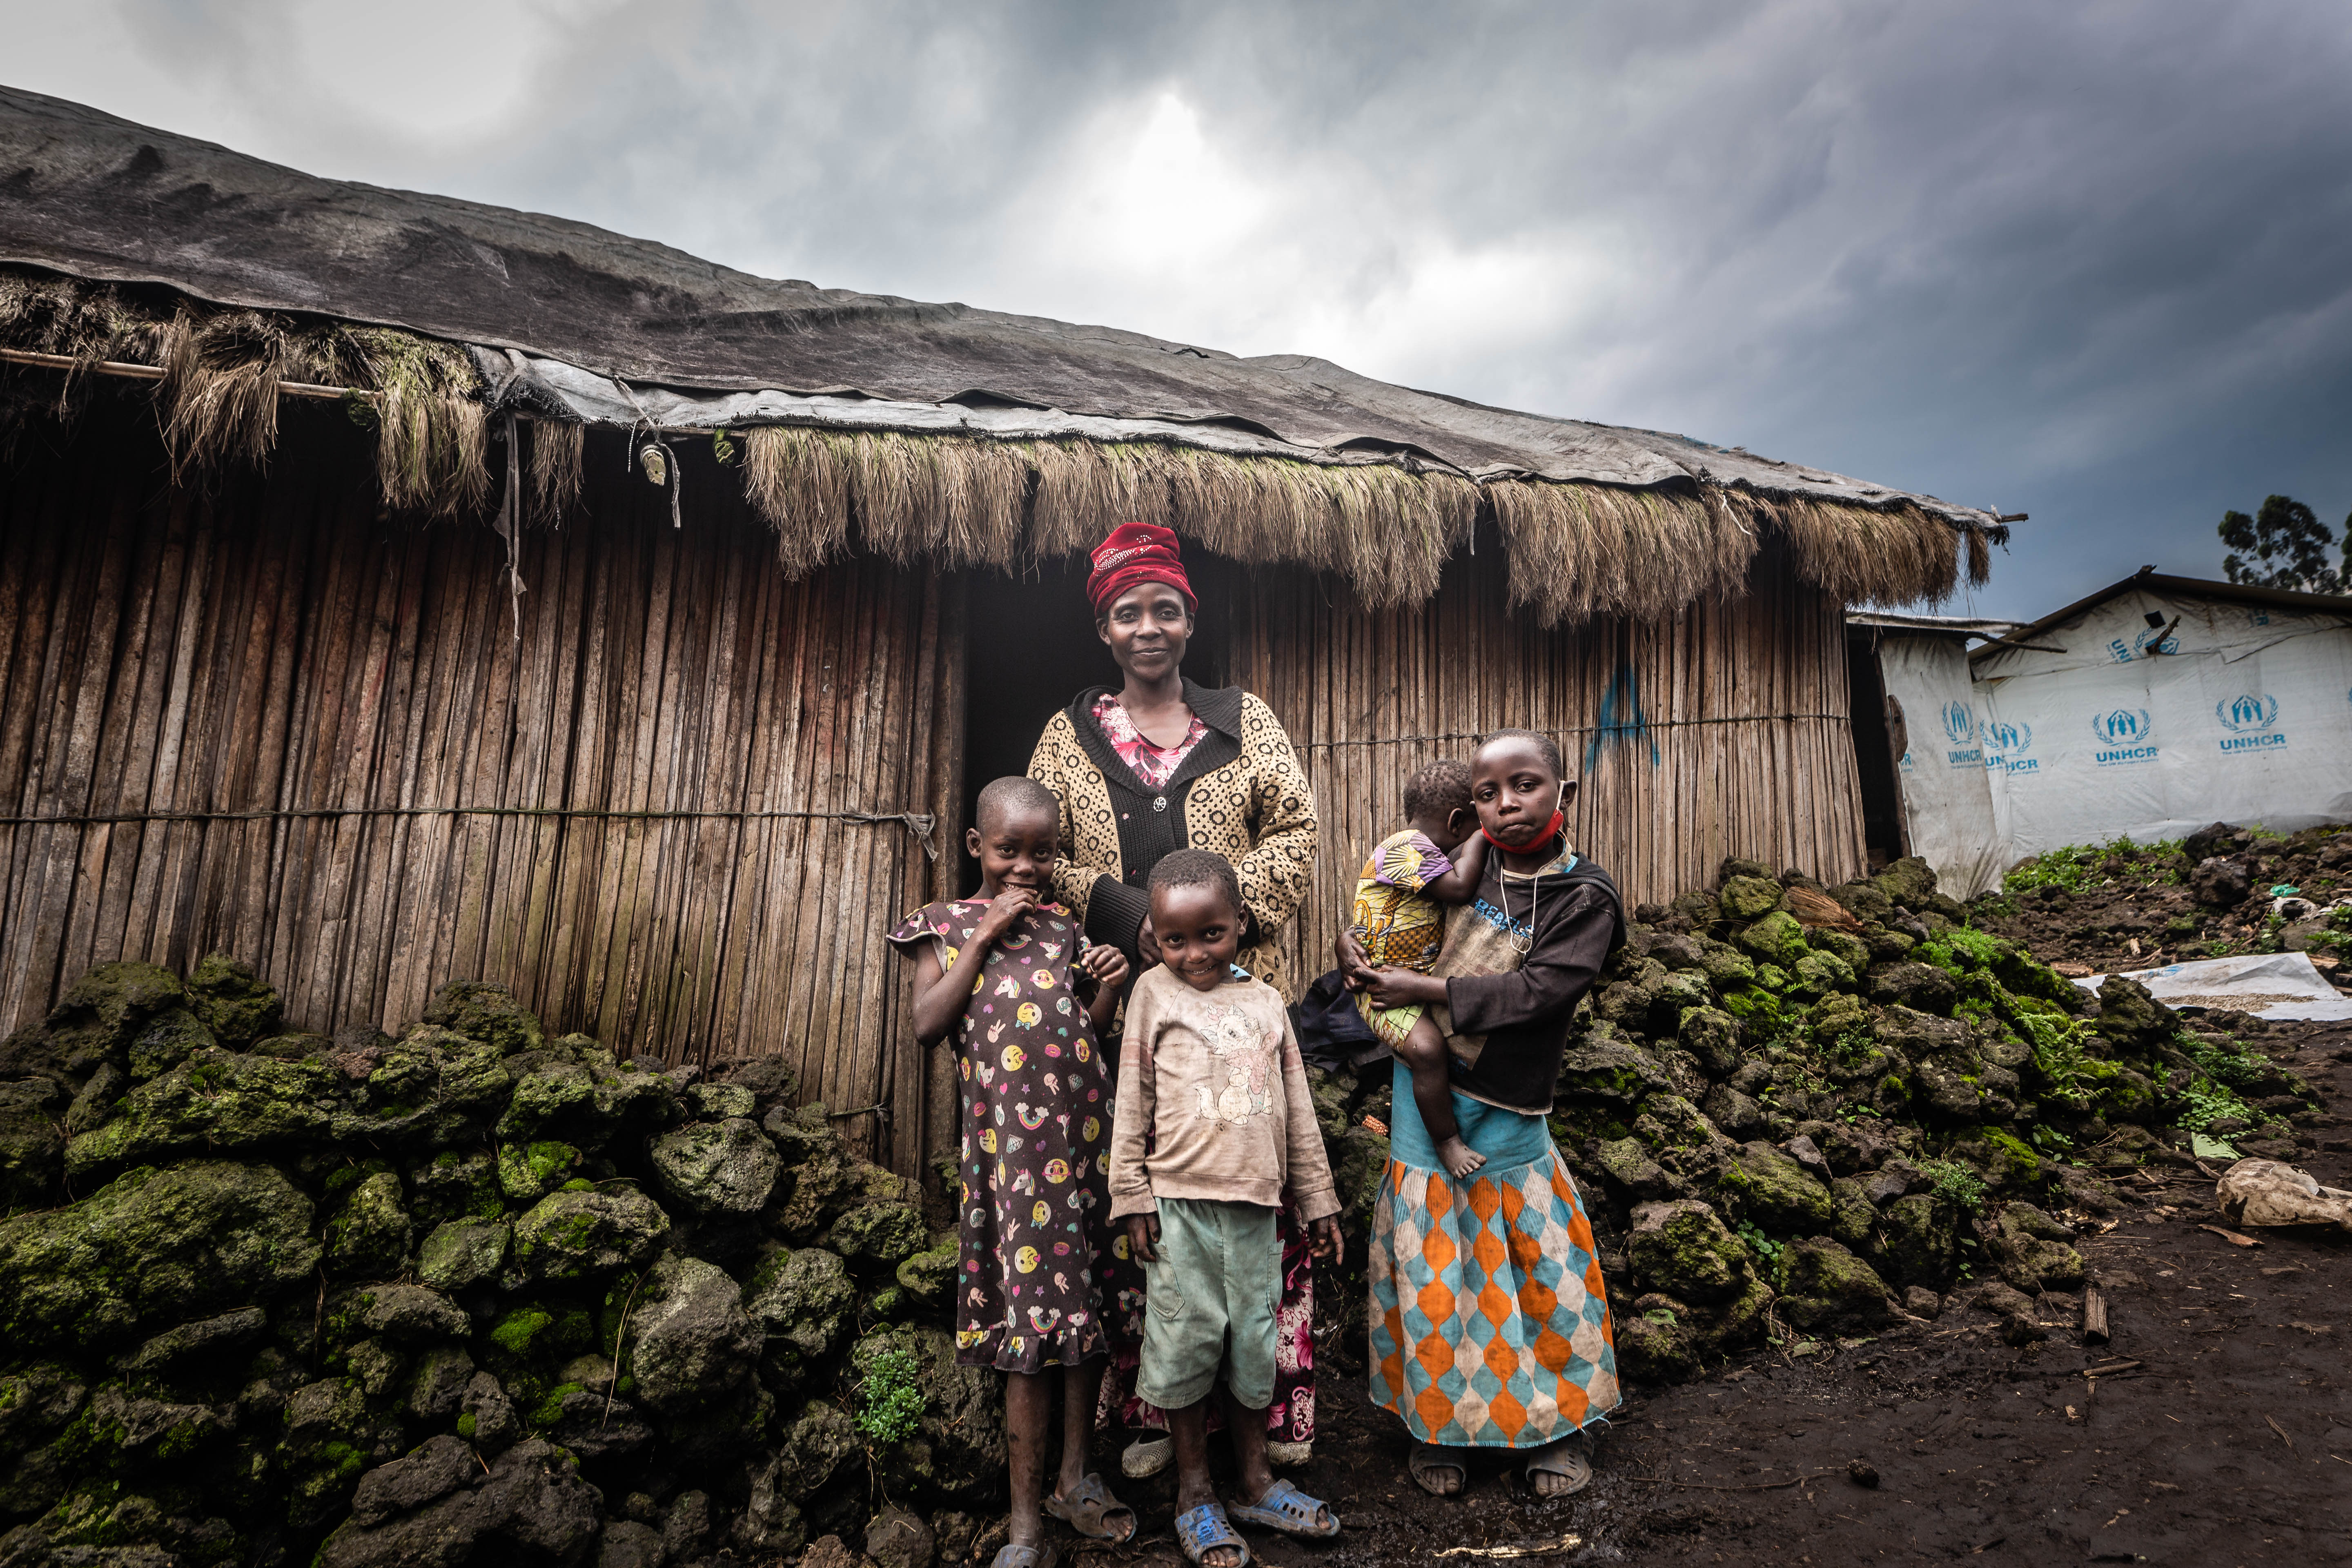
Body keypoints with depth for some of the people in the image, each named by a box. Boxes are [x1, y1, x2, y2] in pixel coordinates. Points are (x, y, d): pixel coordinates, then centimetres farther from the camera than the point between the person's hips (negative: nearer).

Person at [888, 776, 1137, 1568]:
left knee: (1088, 1302, 12)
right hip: (1009, 1141, -3)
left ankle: (1075, 1476, 31)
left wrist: (1109, 988, -5)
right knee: (1030, 1321, 1)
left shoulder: (1066, 927, 12)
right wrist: (984, 937, -10)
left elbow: (1087, 1035, 14)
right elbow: (927, 1025, -9)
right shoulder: (948, 925, 5)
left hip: (1085, 1131, 4)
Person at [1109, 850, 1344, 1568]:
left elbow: (1298, 1110, 13)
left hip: (1255, 1205, 3)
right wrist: (1132, 1198, -3)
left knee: (1255, 1341, 12)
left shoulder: (1266, 1002, 8)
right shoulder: (1155, 992, -1)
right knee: (1187, 1340, 6)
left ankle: (1255, 1481, 32)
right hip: (1181, 1202, -3)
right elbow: (1131, 1103, 0)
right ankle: (1195, 1494, 26)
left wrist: (1316, 1198, 14)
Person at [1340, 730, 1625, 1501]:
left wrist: (1428, 989, -22)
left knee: (1540, 1267, 8)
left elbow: (1538, 990, -20)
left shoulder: (1585, 897, -8)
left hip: (1505, 1115, -2)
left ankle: (1559, 1425, 31)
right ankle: (1437, 1424, 29)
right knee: (1432, 1270, 11)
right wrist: (1355, 946, -6)